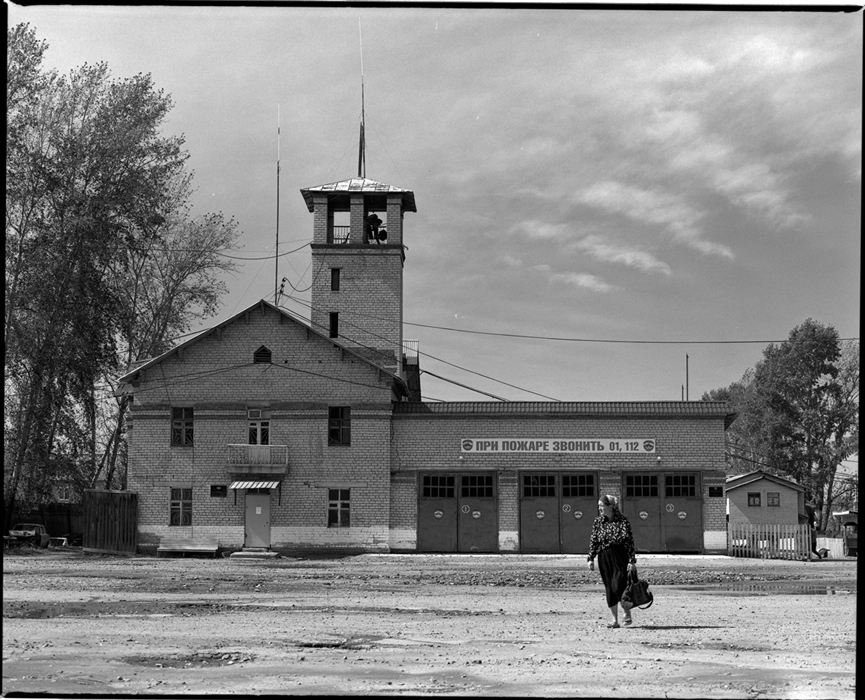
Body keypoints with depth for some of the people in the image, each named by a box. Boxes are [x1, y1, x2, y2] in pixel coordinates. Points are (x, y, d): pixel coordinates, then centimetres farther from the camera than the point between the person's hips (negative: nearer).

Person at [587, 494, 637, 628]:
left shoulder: (622, 521, -7)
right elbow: (593, 541, 9)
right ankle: (615, 620, 12)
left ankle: (627, 614, 9)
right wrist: (591, 558, 3)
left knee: (618, 586, -13)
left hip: (620, 557, -4)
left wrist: (632, 561, -11)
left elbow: (629, 542, -7)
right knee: (609, 589, 4)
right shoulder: (598, 522, 5)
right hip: (604, 558, 4)